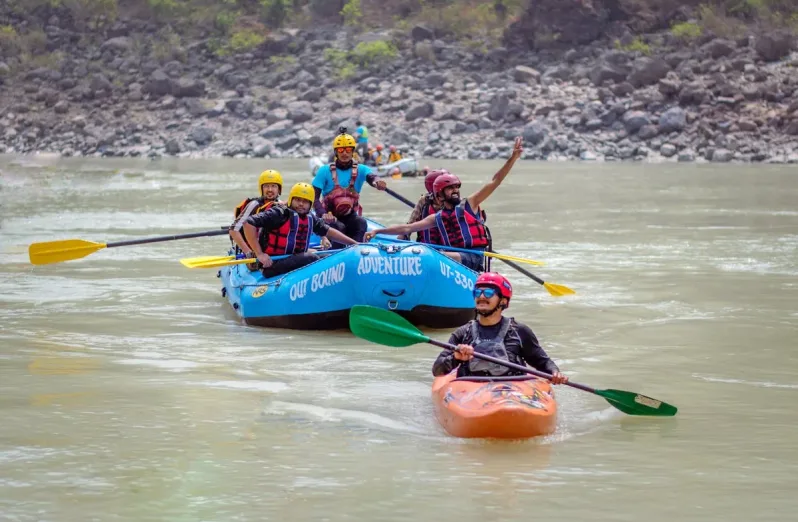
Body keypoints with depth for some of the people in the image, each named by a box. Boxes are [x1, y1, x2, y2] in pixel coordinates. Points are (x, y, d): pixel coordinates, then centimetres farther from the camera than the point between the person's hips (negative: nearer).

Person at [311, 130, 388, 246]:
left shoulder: (360, 170, 1)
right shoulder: (325, 171, -2)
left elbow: (371, 176, -23)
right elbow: (314, 197, -7)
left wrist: (376, 182, -51)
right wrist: (323, 214, -27)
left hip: (350, 216, 2)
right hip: (330, 217, -2)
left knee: (361, 223, -30)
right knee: (339, 227, -33)